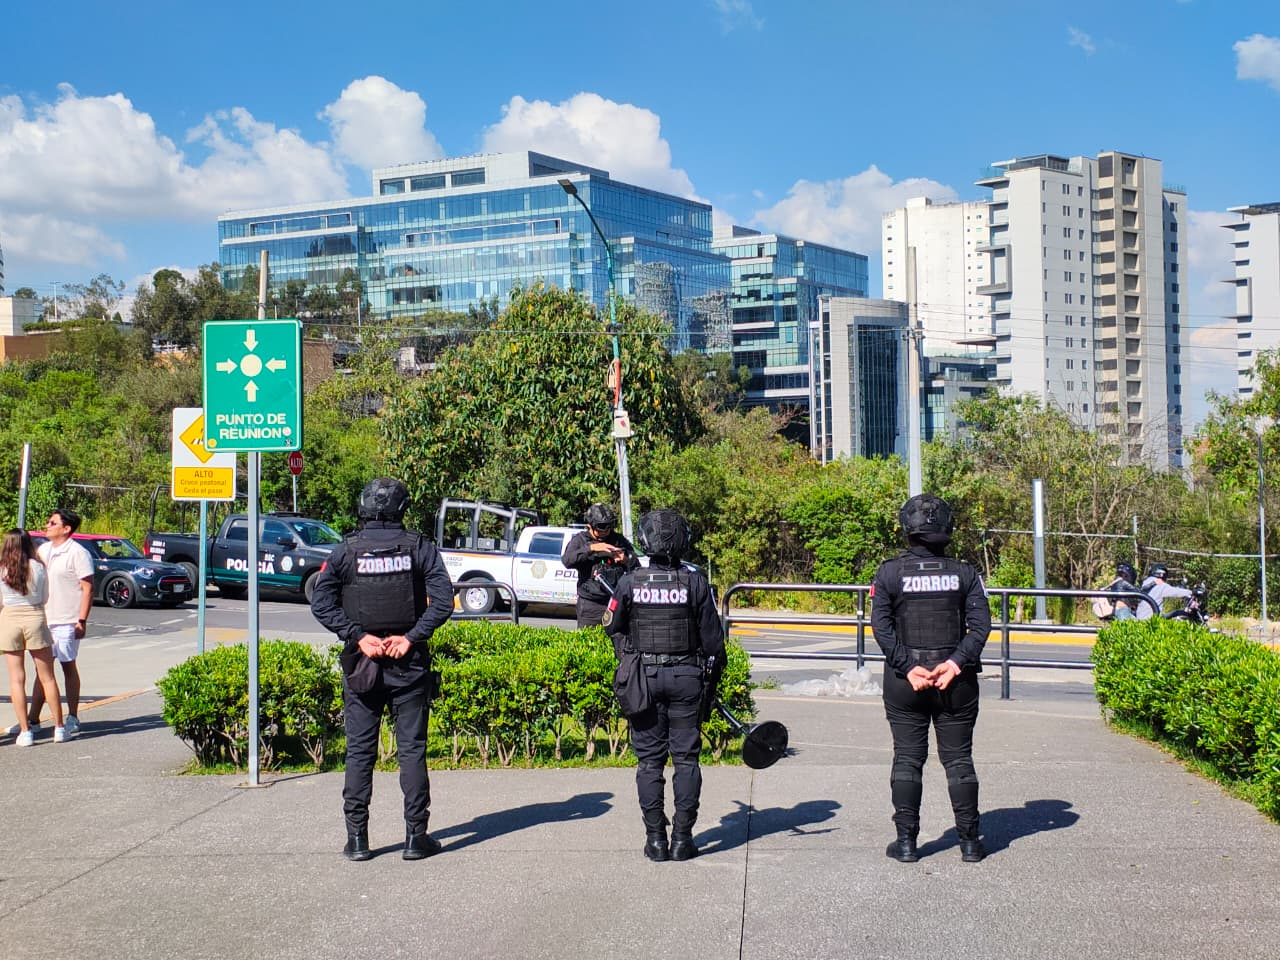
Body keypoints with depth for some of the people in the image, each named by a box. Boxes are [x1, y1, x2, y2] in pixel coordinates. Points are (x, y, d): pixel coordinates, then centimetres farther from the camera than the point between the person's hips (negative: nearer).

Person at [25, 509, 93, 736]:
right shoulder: (42, 550, 12)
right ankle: (33, 718, 12)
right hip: (43, 619, 7)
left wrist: (82, 620, -17)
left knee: (68, 667, 2)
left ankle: (72, 718, 11)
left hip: (67, 621, -7)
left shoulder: (78, 553, -10)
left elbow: (87, 588, -12)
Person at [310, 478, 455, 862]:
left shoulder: (345, 551, 0)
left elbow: (321, 603, -7)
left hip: (360, 664, 1)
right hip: (409, 664, 0)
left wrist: (359, 638, -8)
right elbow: (443, 600, -11)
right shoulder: (419, 548, -2)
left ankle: (357, 838, 8)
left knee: (359, 752, 7)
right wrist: (411, 638, -10)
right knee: (412, 750, 5)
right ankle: (416, 836, 6)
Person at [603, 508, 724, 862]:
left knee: (649, 759, 7)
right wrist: (713, 674, 14)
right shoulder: (695, 583, -7)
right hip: (687, 676, 0)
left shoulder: (630, 582, -5)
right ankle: (682, 838, 6)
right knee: (686, 758, 7)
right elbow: (712, 636, -1)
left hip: (643, 676, 0)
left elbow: (613, 628, 8)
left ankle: (655, 837, 6)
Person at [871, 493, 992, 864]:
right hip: (956, 681, 1)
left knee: (907, 760, 6)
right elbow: (980, 624, -7)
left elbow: (882, 627, -9)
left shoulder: (890, 573, -1)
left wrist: (907, 666, -11)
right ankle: (969, 841, 11)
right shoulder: (964, 573, 2)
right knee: (958, 759, 8)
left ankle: (906, 840, 7)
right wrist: (957, 662, -12)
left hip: (904, 680, -1)